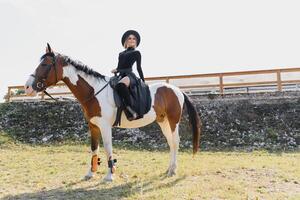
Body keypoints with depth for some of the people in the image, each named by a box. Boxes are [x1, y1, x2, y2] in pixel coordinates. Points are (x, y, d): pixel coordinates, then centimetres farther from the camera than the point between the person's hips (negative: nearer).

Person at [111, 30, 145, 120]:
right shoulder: (121, 54, 25)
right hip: (121, 76, 8)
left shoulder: (136, 53, 11)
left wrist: (143, 82, 10)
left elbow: (139, 68, 10)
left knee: (121, 85, -42)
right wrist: (116, 70, 1)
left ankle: (131, 111, -42)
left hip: (130, 75, -8)